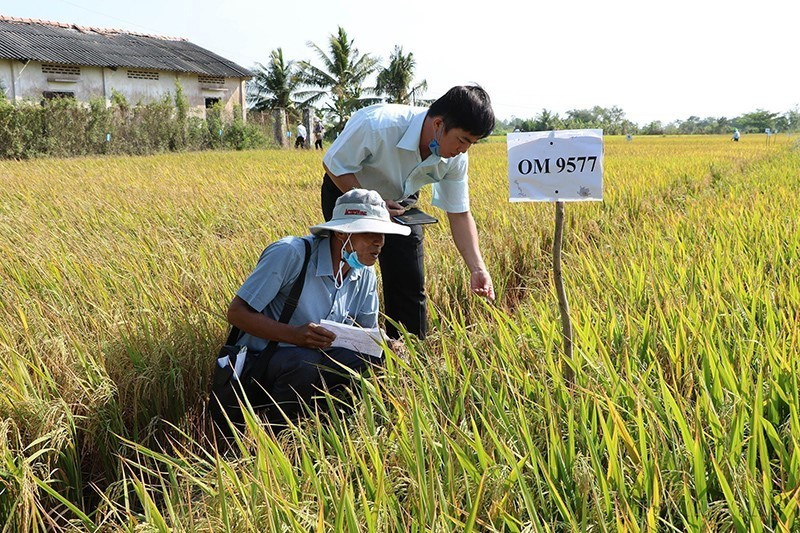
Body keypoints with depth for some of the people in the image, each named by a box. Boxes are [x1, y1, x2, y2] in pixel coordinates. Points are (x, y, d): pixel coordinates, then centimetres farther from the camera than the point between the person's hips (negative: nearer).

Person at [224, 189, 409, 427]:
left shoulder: (365, 275, -1)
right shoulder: (290, 253, -22)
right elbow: (237, 312, -20)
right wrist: (294, 335, -35)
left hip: (320, 358, 6)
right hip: (259, 363, -5)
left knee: (375, 359, -19)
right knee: (304, 363, -36)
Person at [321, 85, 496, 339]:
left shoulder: (455, 158, -21)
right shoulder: (377, 125, -38)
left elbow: (460, 215, -13)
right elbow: (334, 165, -24)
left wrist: (478, 268, -23)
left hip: (398, 202, 4)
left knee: (410, 283, -1)